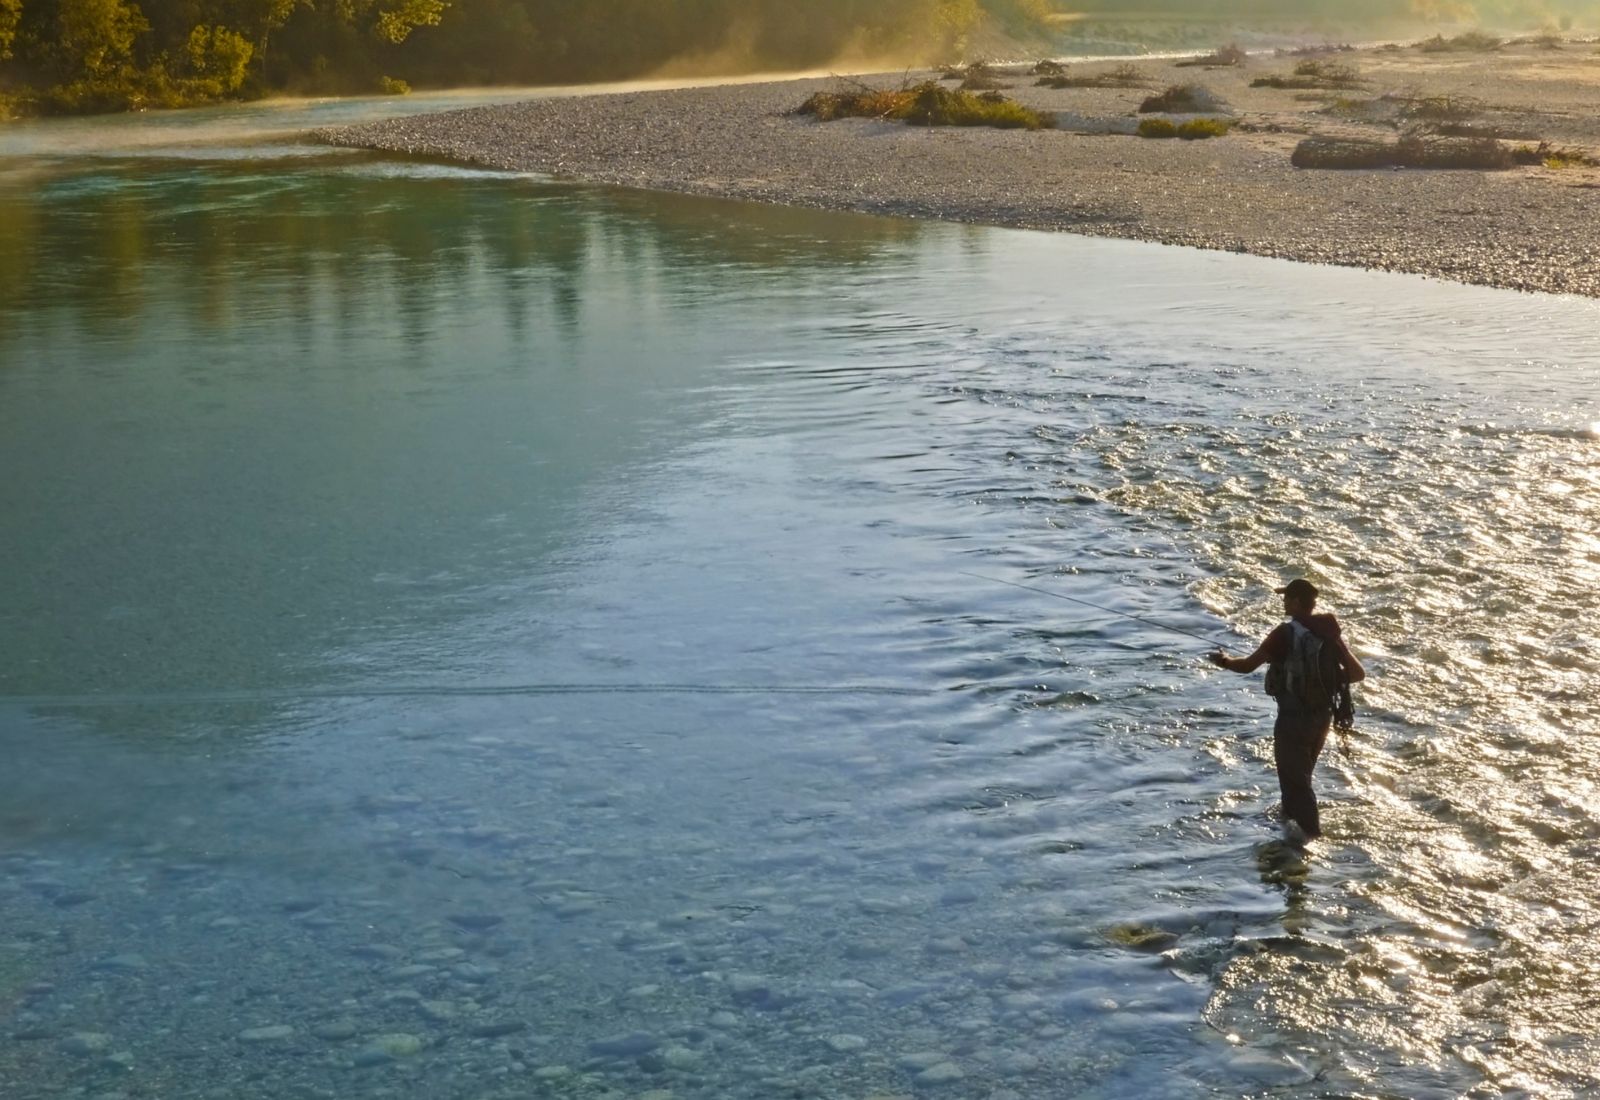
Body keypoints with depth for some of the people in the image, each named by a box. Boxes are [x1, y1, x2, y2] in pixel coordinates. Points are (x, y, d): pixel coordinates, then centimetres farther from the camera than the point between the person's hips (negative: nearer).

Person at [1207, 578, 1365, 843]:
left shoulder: (1286, 633, -20)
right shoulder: (1330, 632, -2)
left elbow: (1248, 665, -17)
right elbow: (1357, 673, -2)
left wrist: (1224, 661, 2)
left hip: (1294, 717, -7)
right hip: (1323, 714, 7)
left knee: (1292, 772, 13)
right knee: (1302, 769, 27)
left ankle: (1309, 827, 21)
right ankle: (1293, 815, 43)